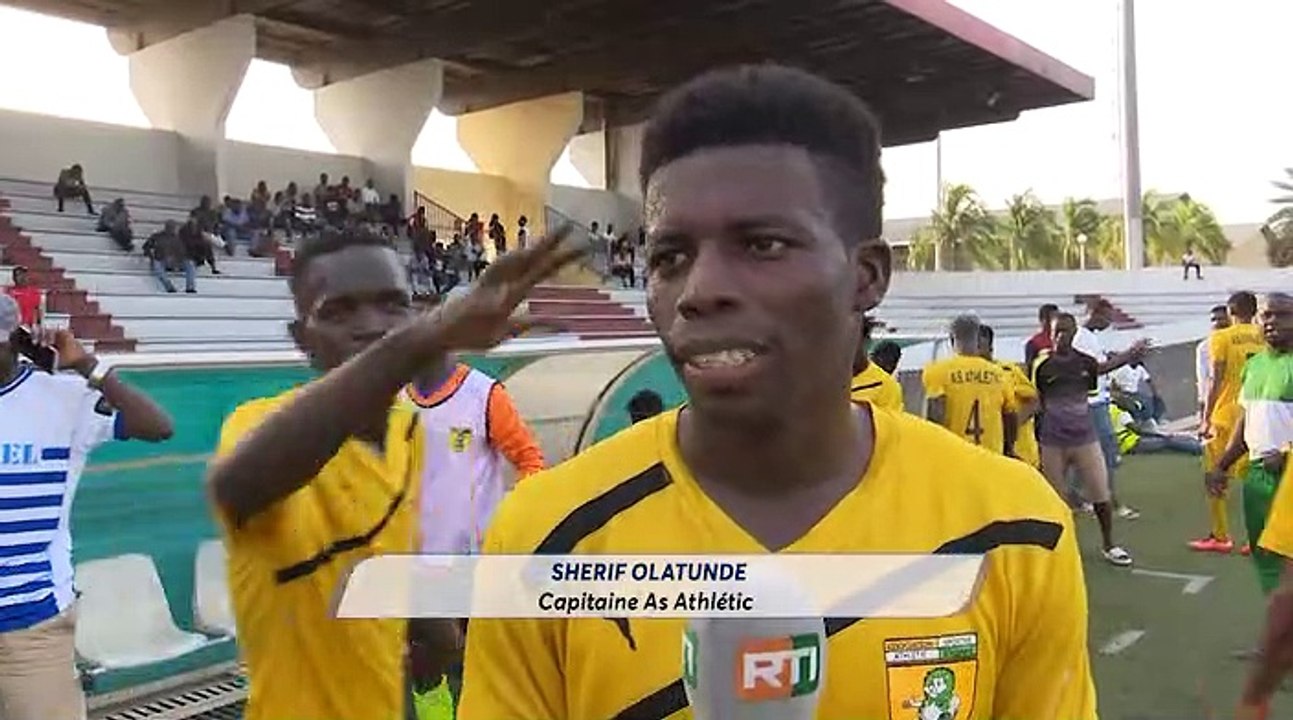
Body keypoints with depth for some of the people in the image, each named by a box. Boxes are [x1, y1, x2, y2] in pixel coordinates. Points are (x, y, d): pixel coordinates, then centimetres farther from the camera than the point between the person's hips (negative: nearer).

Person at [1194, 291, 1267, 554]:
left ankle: (1220, 537, 9)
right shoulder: (1264, 338, 4)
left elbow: (1216, 381, -11)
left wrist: (1206, 419, -7)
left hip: (1227, 416, -5)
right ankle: (1260, 536, 12)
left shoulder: (1222, 337, -8)